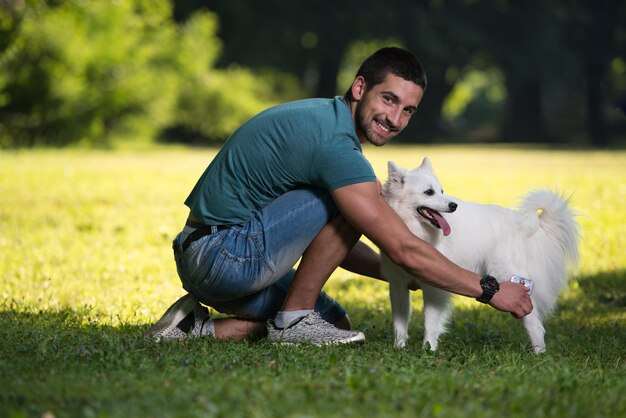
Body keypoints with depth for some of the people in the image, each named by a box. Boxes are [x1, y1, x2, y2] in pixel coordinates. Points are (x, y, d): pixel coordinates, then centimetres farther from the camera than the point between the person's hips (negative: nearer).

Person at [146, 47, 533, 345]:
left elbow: (331, 242, 19)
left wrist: (405, 275, 10)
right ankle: (293, 318, -7)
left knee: (337, 325, 15)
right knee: (350, 203, -17)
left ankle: (204, 327, 9)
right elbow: (404, 249, -21)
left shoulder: (320, 117, 12)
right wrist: (490, 291, -12)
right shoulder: (335, 143, -20)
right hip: (225, 253, -10)